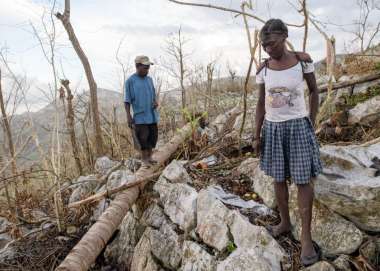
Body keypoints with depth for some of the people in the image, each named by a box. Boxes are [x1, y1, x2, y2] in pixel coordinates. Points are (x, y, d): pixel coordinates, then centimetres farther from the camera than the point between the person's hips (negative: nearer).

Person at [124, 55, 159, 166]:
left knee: (153, 136, 9)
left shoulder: (149, 79, 10)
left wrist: (156, 102, -4)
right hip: (140, 116, -5)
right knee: (143, 137, -3)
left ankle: (149, 156, 24)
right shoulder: (130, 81, -6)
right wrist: (128, 116, -11)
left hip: (152, 115, 5)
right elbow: (127, 100, -6)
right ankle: (144, 158, 14)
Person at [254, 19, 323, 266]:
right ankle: (285, 223, 31)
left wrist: (312, 125, -2)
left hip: (298, 126, -2)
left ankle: (306, 236, 11)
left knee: (303, 180, -1)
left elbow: (314, 92, 4)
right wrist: (257, 136, 3)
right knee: (279, 178, 12)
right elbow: (261, 104, 5)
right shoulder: (263, 69, -1)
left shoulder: (303, 60, -6)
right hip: (273, 128, 3)